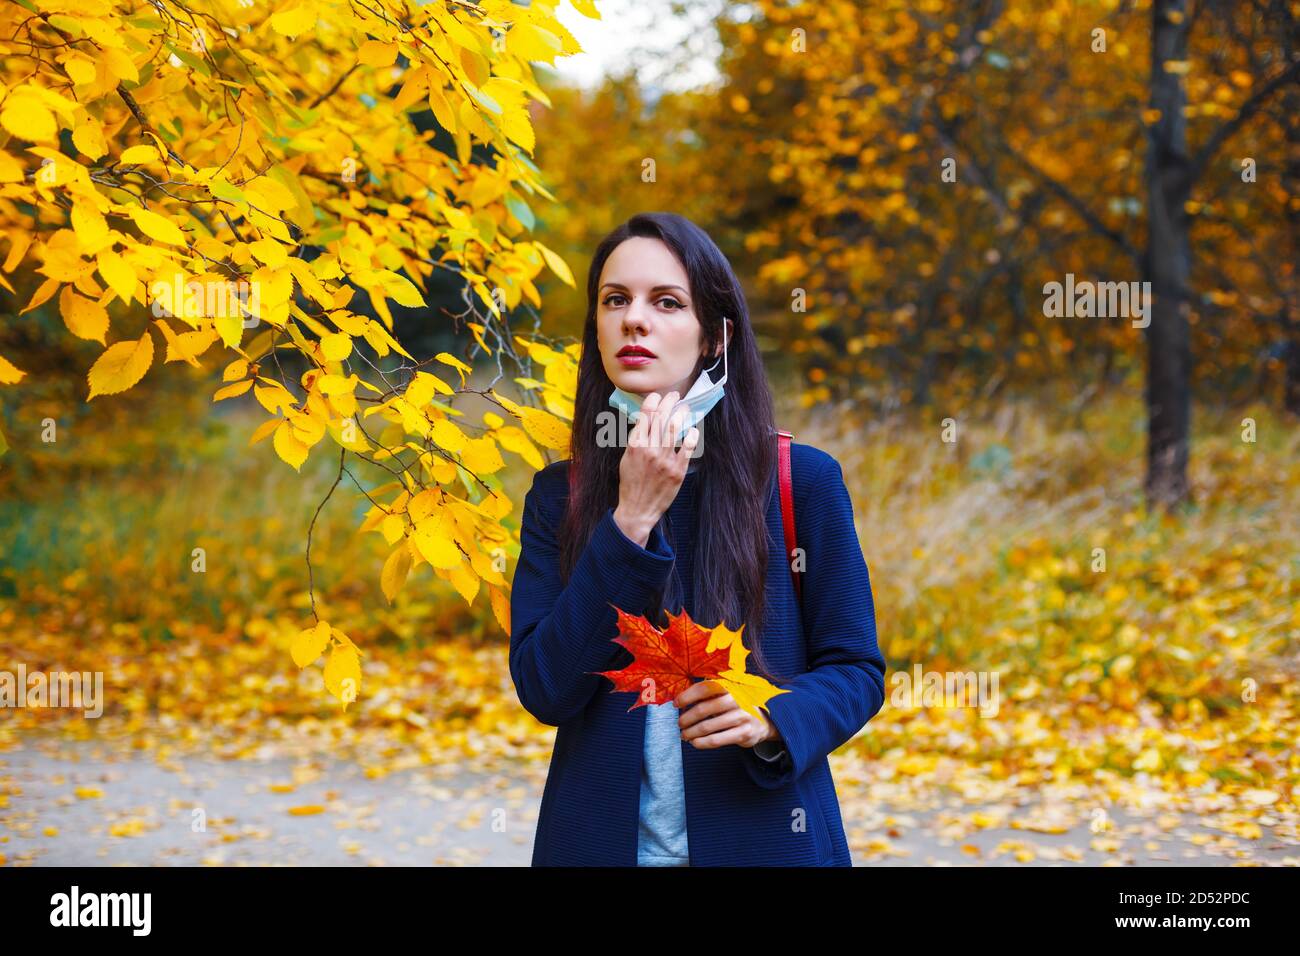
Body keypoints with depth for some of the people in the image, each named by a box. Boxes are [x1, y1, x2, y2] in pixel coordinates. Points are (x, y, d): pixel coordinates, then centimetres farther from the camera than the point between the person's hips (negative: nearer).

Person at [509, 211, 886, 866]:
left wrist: (773, 719, -21)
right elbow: (543, 690, -11)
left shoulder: (803, 480, -5)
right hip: (601, 839, 2)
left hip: (760, 836, -1)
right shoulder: (558, 494, 0)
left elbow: (855, 670, -1)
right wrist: (631, 522, -17)